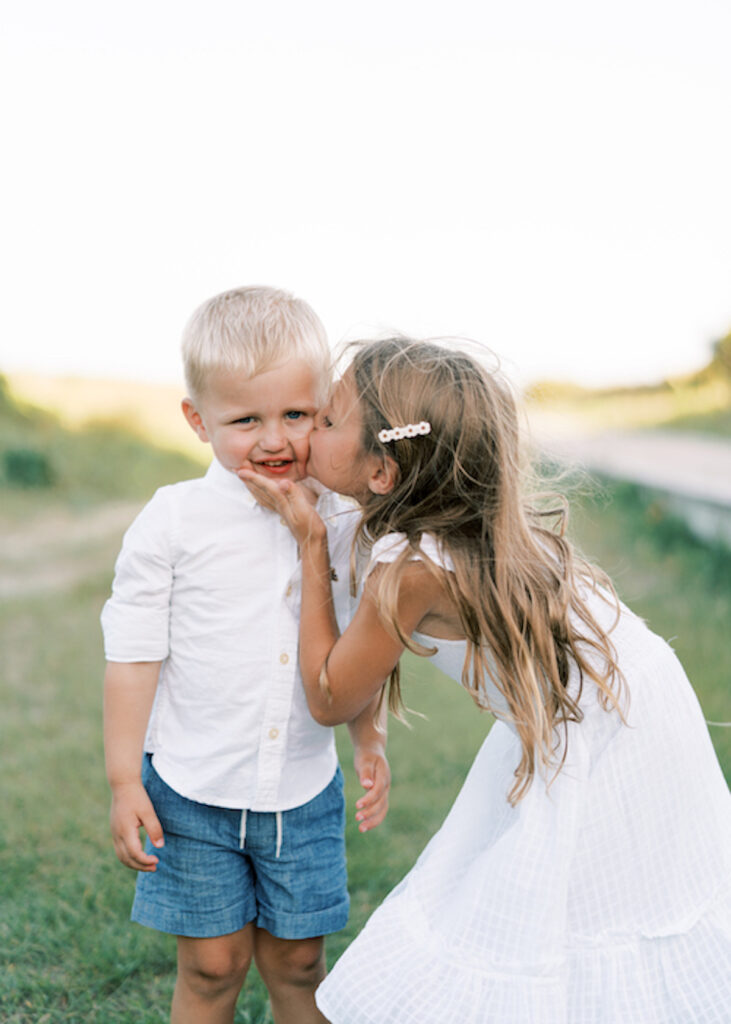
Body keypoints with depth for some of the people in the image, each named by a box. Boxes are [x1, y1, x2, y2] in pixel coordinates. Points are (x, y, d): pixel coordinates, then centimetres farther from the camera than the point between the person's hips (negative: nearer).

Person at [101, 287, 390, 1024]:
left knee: (297, 963, 13)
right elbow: (133, 654, -6)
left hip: (303, 791, 2)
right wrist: (124, 780, -6)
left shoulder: (342, 522, -2)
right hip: (194, 791, -2)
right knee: (211, 964, 9)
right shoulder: (174, 520, -11)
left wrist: (370, 743, 6)